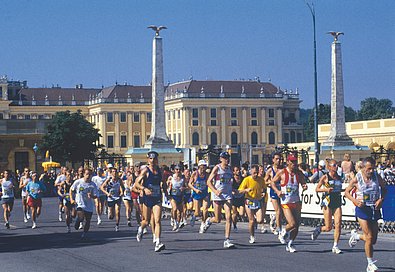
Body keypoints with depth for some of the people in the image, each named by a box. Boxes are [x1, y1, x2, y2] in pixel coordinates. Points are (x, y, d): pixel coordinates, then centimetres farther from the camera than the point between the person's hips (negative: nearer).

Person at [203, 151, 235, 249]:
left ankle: (227, 240, -11)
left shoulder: (229, 169, 9)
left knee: (228, 217, -12)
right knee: (218, 219, 2)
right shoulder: (217, 168, -5)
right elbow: (209, 182, -9)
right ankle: (209, 220, 39)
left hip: (227, 196, 3)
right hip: (217, 196, -3)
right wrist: (215, 191, -23)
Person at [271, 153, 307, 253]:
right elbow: (272, 182, 7)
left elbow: (303, 183, 16)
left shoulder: (299, 173, 4)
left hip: (296, 202, 4)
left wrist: (304, 186, -8)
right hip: (286, 203, -4)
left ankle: (290, 244, 22)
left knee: (297, 225, 3)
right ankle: (284, 232, 18)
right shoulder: (281, 173, -5)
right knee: (292, 224, -17)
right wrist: (277, 191, -9)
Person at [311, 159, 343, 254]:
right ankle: (318, 229, 28)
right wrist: (326, 189, -17)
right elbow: (317, 189, -1)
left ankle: (335, 246, -1)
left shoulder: (339, 177, 11)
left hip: (337, 203, 4)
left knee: (338, 225, -8)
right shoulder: (325, 177, -3)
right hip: (327, 203, -4)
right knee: (328, 227, -5)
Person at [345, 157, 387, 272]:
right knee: (369, 237, -10)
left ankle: (356, 236, 39)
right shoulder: (356, 179, -9)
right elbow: (347, 192, 2)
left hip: (374, 209, 4)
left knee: (374, 239, 8)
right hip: (362, 209, -4)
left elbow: (384, 189, 13)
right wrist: (355, 201, -15)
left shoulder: (376, 176, -1)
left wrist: (381, 199, -6)